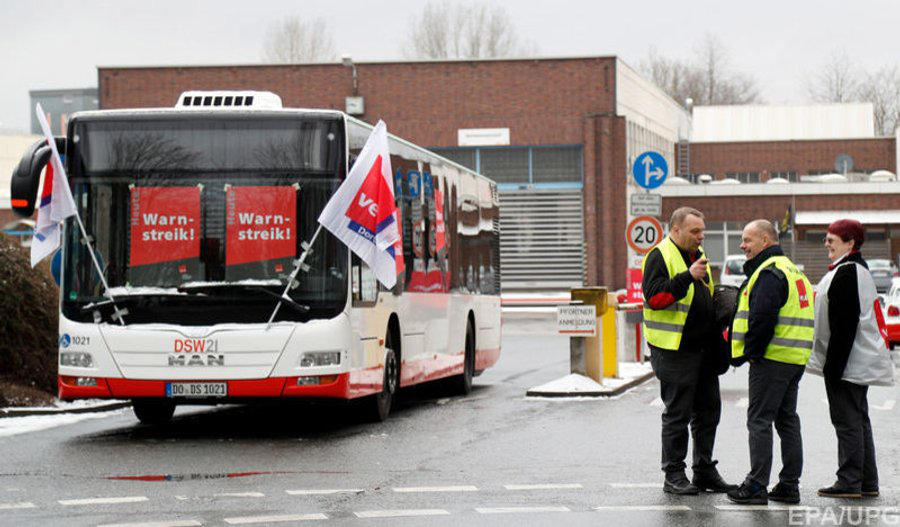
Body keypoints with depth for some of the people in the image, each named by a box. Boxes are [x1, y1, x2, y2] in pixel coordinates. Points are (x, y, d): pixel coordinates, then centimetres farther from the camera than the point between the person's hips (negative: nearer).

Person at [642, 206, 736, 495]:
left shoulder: (697, 255, 17)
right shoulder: (660, 256, -10)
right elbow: (654, 298, -23)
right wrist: (688, 276, -28)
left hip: (703, 348, 8)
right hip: (674, 350, -8)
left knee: (708, 409, 11)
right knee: (677, 413, -3)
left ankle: (704, 471, 20)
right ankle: (674, 476, 5)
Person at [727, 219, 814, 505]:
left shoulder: (769, 273, -13)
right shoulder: (792, 270, 20)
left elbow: (762, 318, -22)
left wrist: (750, 352, -12)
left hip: (771, 359, -10)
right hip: (796, 360, 10)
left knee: (759, 420, -6)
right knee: (787, 420, 13)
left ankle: (756, 487, -7)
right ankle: (789, 486, 15)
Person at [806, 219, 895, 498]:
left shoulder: (846, 273, -17)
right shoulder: (859, 270, 16)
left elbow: (845, 323, -22)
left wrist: (833, 365, -21)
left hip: (847, 363, -11)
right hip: (859, 362, 11)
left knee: (847, 421, -6)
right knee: (858, 420, 13)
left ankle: (850, 482, -3)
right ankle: (867, 483, 17)